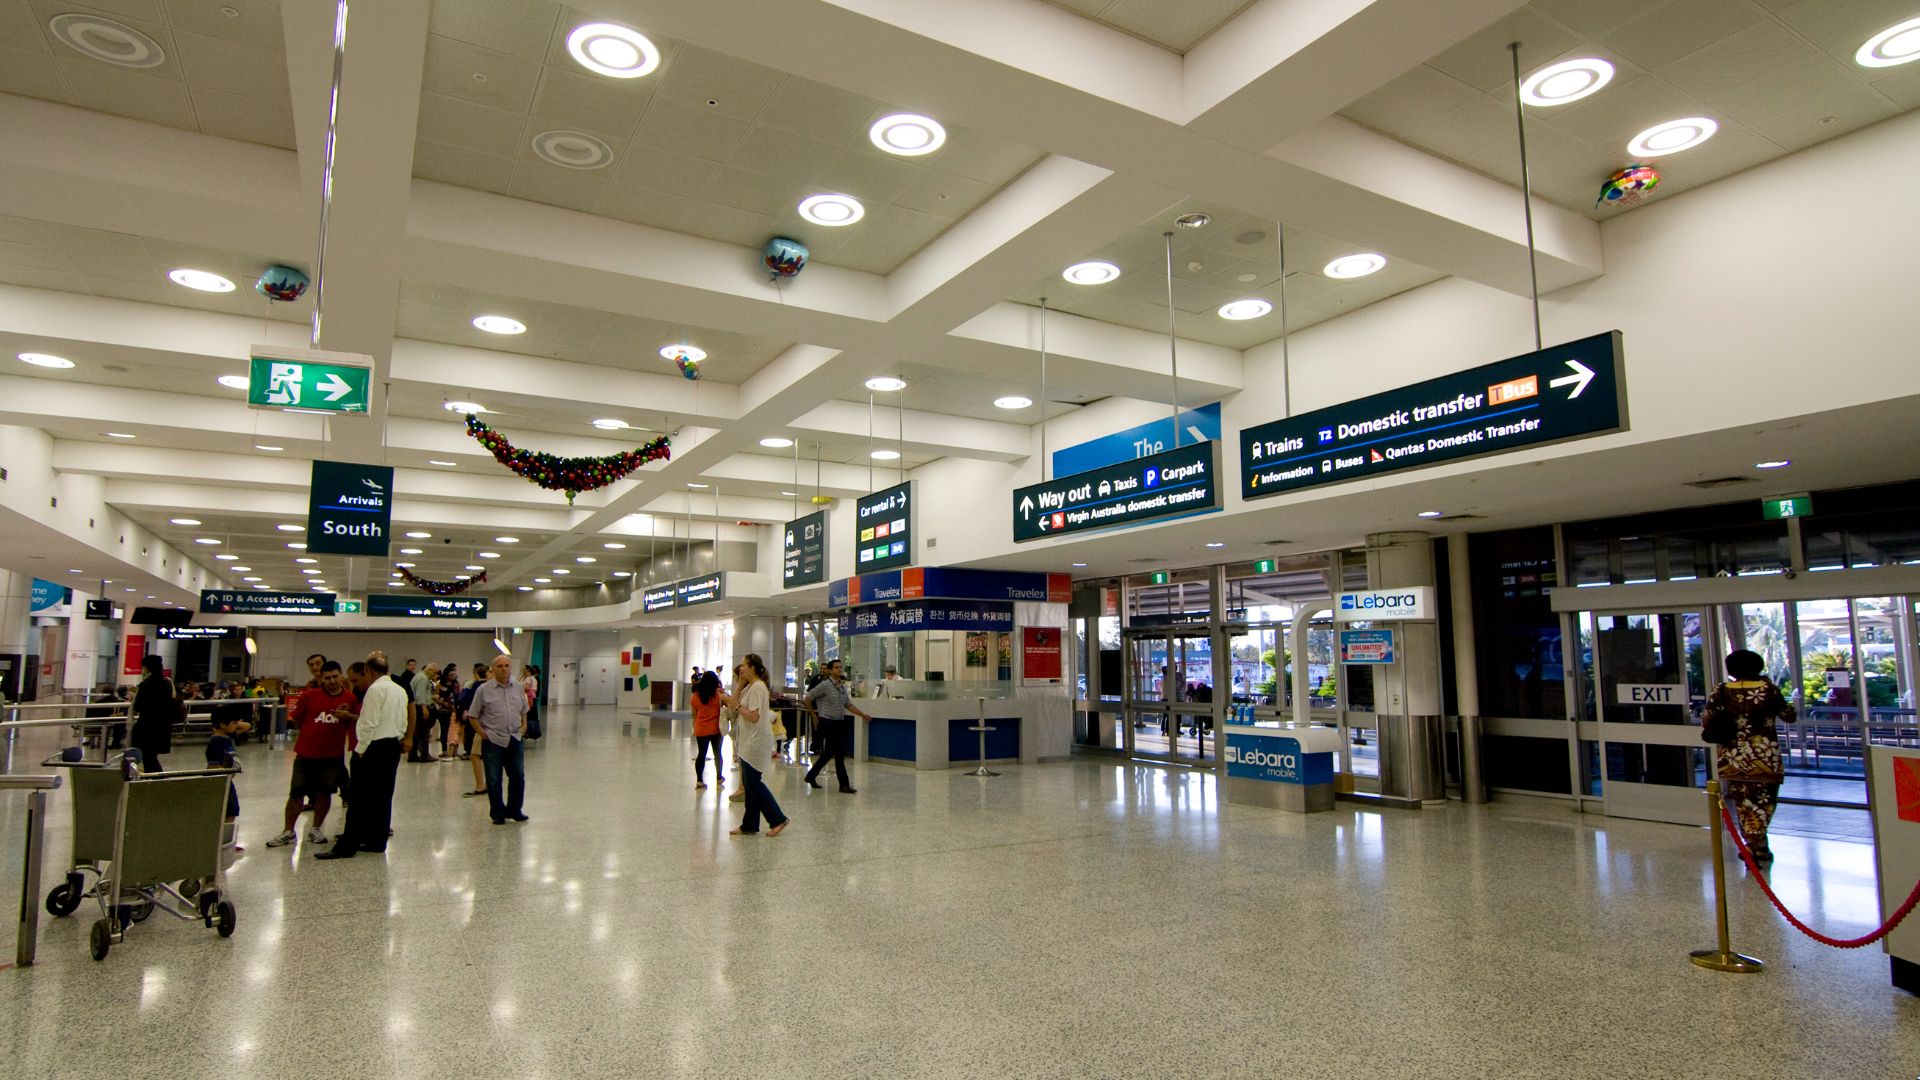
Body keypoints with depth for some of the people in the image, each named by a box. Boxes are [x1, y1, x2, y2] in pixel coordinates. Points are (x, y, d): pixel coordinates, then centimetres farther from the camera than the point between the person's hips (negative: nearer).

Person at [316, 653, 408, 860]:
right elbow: (403, 722, 14)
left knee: (361, 797, -5)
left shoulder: (375, 689, -12)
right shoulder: (399, 690, 13)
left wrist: (361, 750, -10)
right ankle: (377, 841, 15)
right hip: (394, 746, 8)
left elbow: (369, 723, -16)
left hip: (375, 747, -8)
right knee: (383, 795, 11)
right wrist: (400, 740, 15)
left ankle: (347, 846, -2)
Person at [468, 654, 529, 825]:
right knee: (494, 780, 3)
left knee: (518, 776, 7)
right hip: (493, 741, -3)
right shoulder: (484, 690, -4)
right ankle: (498, 813, 16)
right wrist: (482, 733, -6)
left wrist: (523, 726, 10)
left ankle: (514, 810, 21)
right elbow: (472, 716, 1)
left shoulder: (518, 689, 9)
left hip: (515, 740, 4)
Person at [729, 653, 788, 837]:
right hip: (750, 742, 10)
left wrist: (738, 705, -14)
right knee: (750, 783, 12)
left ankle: (778, 819, 2)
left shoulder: (757, 687, -17)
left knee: (752, 782, -5)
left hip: (756, 742, -10)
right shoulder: (751, 686, 14)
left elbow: (753, 717, -23)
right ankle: (749, 825, 17)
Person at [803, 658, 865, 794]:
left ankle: (811, 776, 30)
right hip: (827, 723, -7)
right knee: (839, 754, -7)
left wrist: (863, 715, 6)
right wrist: (814, 716, -1)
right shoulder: (825, 685, -12)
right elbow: (808, 698, -7)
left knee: (828, 753, 13)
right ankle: (844, 785, 0)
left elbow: (848, 705, 16)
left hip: (840, 723, 7)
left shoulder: (843, 686, 10)